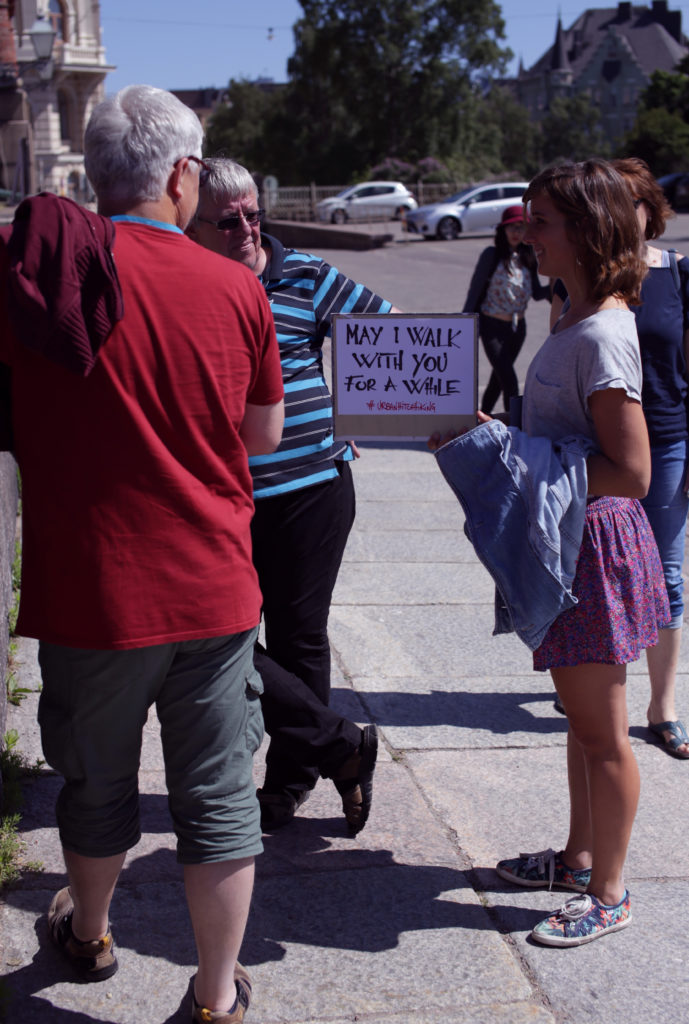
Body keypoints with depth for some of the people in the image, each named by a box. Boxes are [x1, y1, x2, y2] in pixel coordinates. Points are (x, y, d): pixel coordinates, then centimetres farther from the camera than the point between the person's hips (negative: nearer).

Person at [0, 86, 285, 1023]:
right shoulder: (237, 289, -4)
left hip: (90, 592, 0)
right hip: (213, 590, 1)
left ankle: (88, 933, 44)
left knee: (97, 788, 20)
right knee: (219, 798, 12)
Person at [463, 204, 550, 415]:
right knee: (509, 381, -12)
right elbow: (475, 290, -9)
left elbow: (537, 293, 4)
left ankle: (482, 416, 36)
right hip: (493, 326, -5)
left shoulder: (527, 258, 3)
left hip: (517, 327, 6)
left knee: (499, 377, 18)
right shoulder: (492, 255, -11)